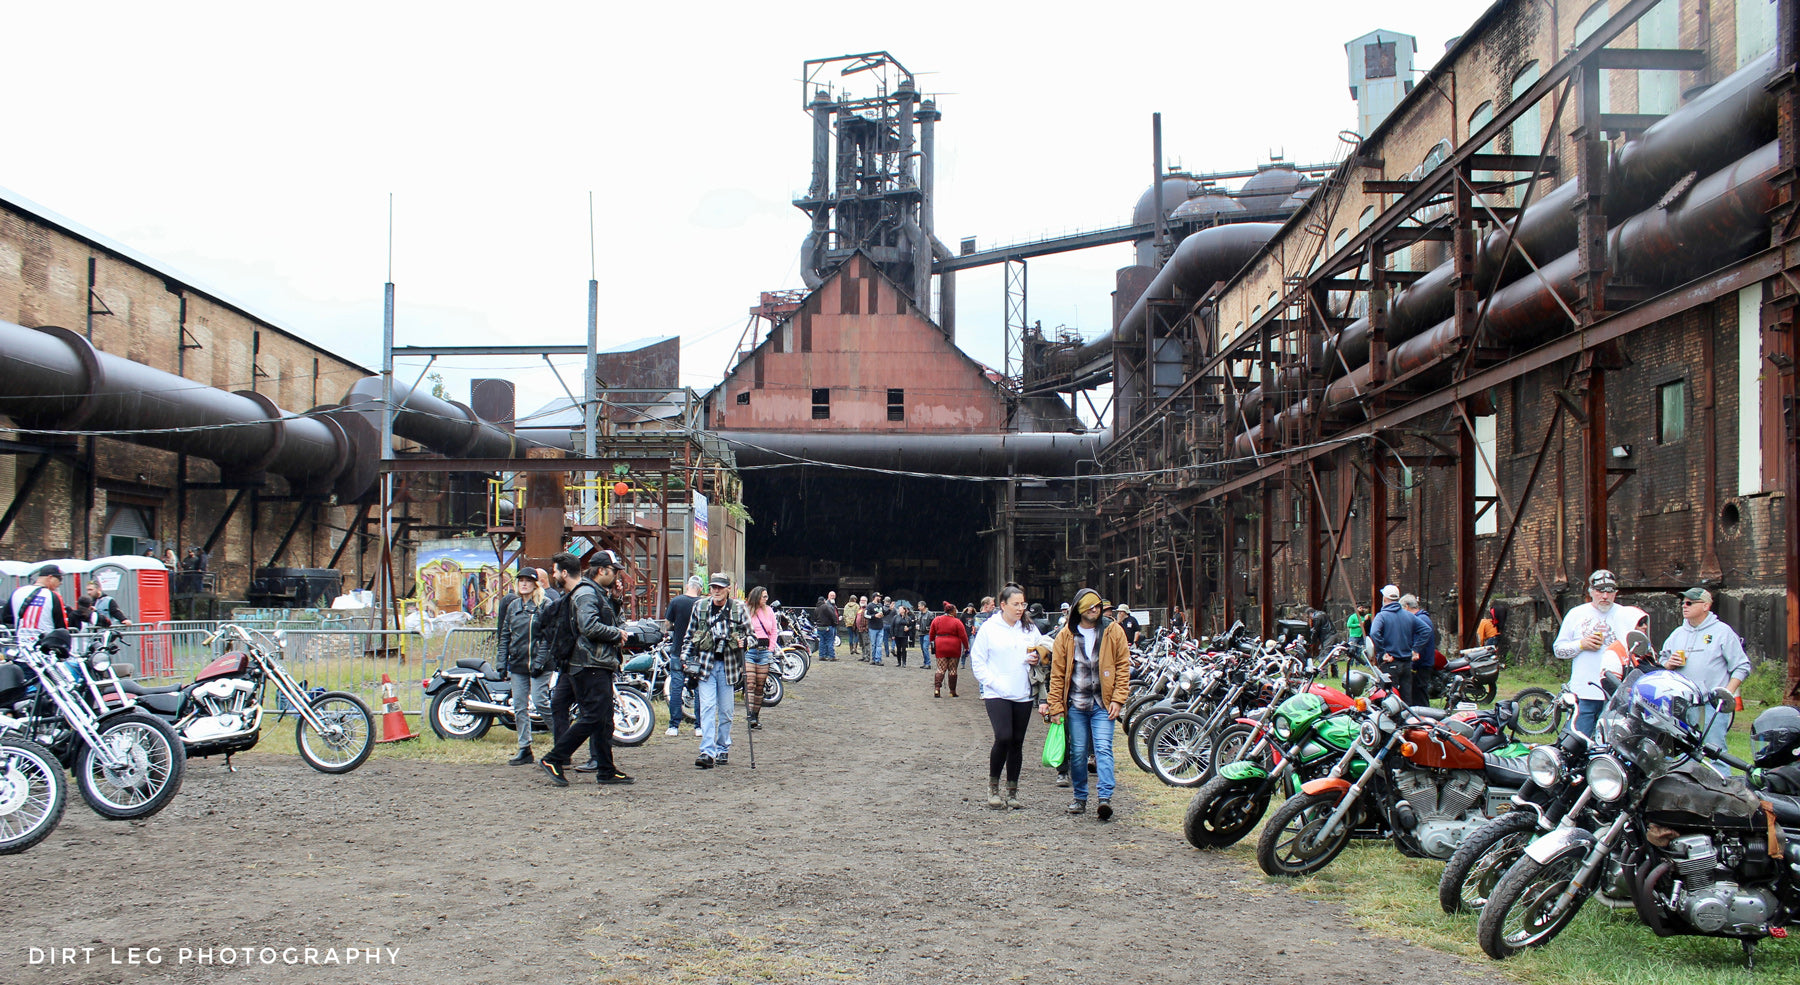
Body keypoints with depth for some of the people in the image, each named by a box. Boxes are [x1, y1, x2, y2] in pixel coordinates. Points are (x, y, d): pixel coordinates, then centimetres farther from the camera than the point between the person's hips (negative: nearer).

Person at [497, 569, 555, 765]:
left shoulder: (545, 604, -4)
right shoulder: (512, 605, 14)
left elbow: (548, 636, -10)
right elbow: (505, 635, 15)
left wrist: (540, 662, -17)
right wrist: (502, 662, 7)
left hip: (539, 664, -6)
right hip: (517, 664, 6)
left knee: (540, 702, -12)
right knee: (519, 707, 6)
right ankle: (525, 751, 11)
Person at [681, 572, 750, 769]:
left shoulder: (739, 608, 1)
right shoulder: (700, 607, 5)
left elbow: (750, 633, 8)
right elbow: (690, 635, 13)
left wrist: (744, 641, -14)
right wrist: (685, 658, 7)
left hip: (728, 665, 0)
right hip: (704, 663, 0)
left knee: (725, 710, 7)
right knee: (707, 707, -10)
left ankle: (723, 749, 21)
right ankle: (707, 753, -14)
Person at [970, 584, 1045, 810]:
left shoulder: (1030, 629, 10)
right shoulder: (989, 628, -1)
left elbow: (1042, 651, 22)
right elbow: (977, 661, -1)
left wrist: (1037, 659, -2)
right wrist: (993, 682, -12)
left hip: (1023, 695, 4)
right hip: (997, 695, -4)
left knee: (1017, 743, 7)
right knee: (1003, 738, -17)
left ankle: (1012, 792, 17)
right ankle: (993, 785, 2)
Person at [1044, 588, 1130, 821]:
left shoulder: (1114, 632, 3)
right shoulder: (1066, 636, 4)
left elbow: (1123, 666, 3)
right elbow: (1057, 673, 6)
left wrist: (1118, 699, -6)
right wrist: (1055, 706, 1)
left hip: (1103, 705, -2)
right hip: (1075, 704, 2)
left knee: (1103, 749, -12)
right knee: (1078, 753, 6)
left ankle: (1105, 798, -17)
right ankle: (1080, 798, 18)